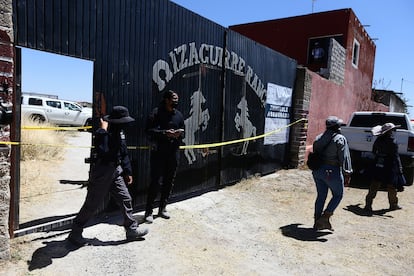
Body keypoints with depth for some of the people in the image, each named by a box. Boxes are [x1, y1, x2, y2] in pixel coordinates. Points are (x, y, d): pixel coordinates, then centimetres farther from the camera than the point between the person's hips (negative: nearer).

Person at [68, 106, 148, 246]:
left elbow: (124, 153, 14)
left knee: (125, 199, 8)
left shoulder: (119, 132, 5)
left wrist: (128, 171, 15)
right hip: (101, 174, -8)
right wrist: (103, 131, -35)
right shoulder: (102, 133, -20)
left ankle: (132, 229, 20)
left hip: (115, 172, 8)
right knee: (92, 204, 4)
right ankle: (75, 233, 23)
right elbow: (103, 151, -39)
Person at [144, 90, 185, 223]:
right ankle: (149, 211, 8)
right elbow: (149, 131, -10)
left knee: (169, 182, 11)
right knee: (156, 182, -7)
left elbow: (183, 132, 16)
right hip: (158, 152, -5)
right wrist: (164, 133, -22)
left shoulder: (179, 114, 12)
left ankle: (162, 209, 26)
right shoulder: (156, 112, -5)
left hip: (173, 153, 6)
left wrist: (179, 135, -7)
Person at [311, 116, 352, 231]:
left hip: (317, 170, 7)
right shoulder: (340, 139, -9)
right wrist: (347, 174, -12)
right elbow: (344, 158, -14)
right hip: (332, 171, -6)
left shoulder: (319, 138, 11)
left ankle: (318, 222, 19)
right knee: (338, 195, 12)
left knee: (321, 196, 14)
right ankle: (325, 217, 2)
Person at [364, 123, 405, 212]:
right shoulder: (392, 142, -14)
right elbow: (396, 157, -15)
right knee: (392, 188, 13)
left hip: (377, 168, 5)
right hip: (389, 168, -5)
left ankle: (368, 205, 3)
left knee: (373, 187, 5)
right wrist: (400, 169, -11)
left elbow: (374, 152, 13)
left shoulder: (378, 140, 3)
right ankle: (393, 205, 29)